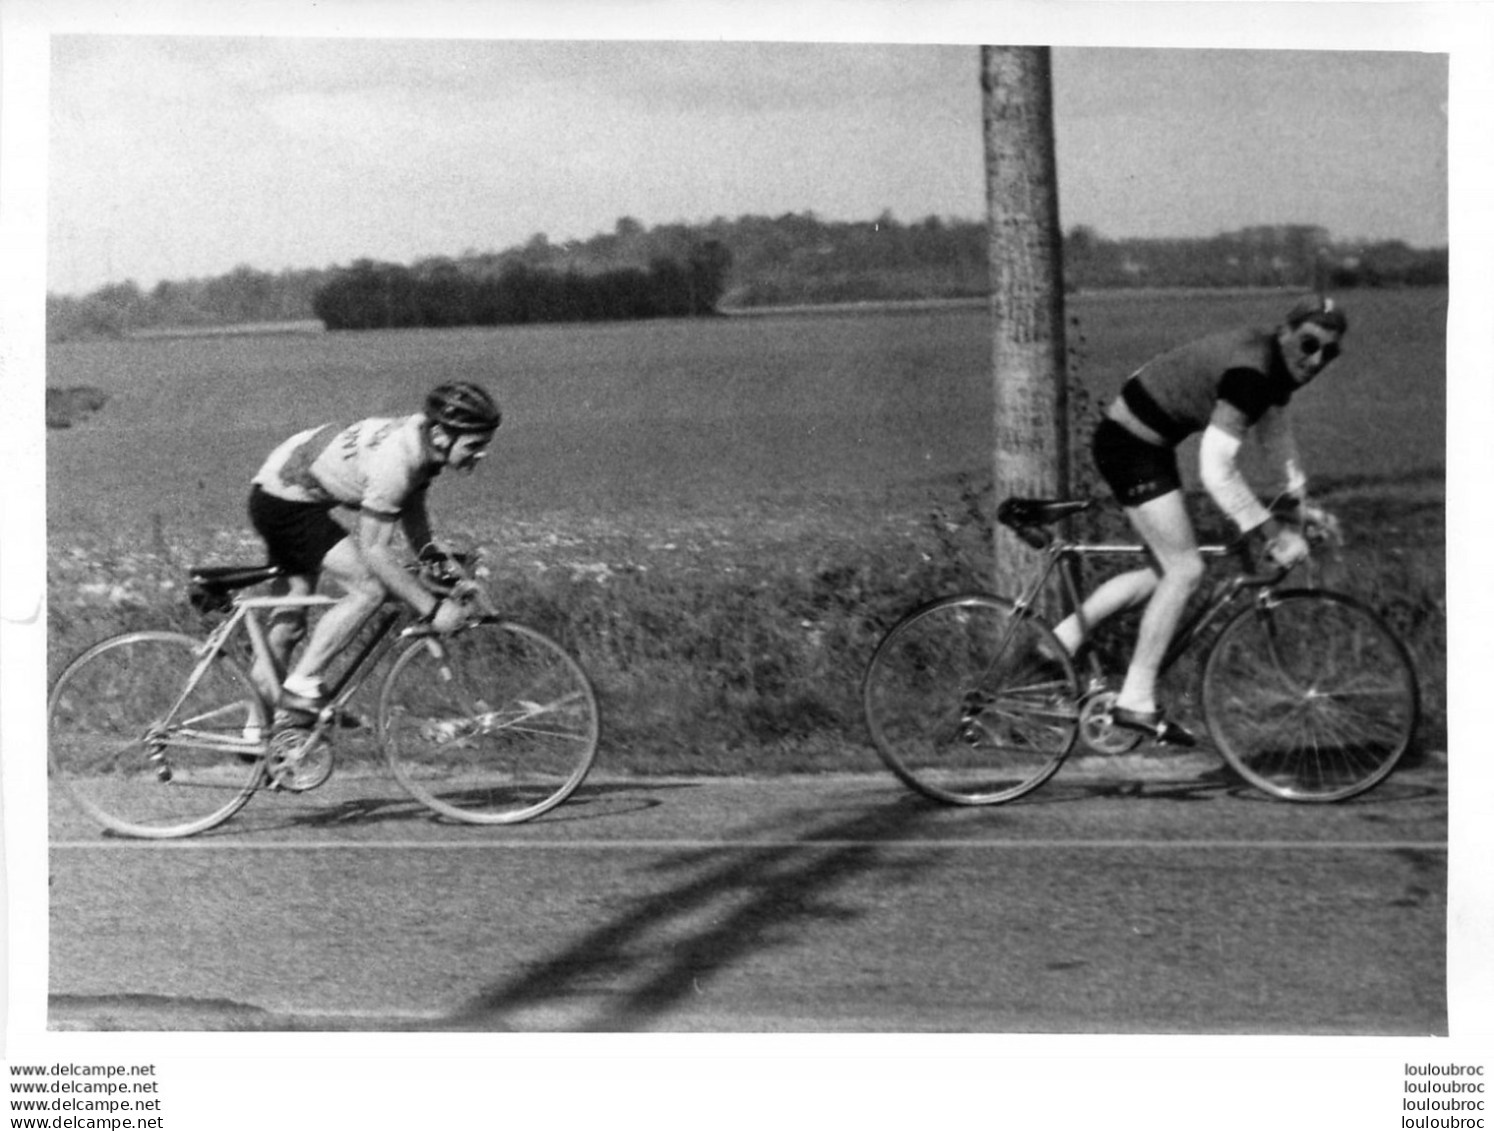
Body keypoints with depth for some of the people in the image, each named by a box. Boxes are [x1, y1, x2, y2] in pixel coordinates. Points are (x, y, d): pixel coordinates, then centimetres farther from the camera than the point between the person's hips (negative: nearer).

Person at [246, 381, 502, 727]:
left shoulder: (424, 439, -5)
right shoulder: (395, 461, -32)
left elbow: (411, 507, 12)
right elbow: (374, 550, -29)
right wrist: (431, 608, -26)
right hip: (285, 501, -10)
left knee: (291, 619, 20)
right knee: (369, 588, -17)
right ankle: (301, 689, -11)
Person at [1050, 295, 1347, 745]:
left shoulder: (1279, 364, 1)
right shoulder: (1250, 369, -28)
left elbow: (1275, 432, 18)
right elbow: (1217, 470, -31)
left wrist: (1300, 500, 11)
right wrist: (1271, 531, -28)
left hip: (1148, 444, 10)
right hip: (1129, 445, -10)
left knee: (1166, 572, 15)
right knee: (1185, 569, -11)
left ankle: (1056, 643, 18)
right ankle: (1136, 702, -5)